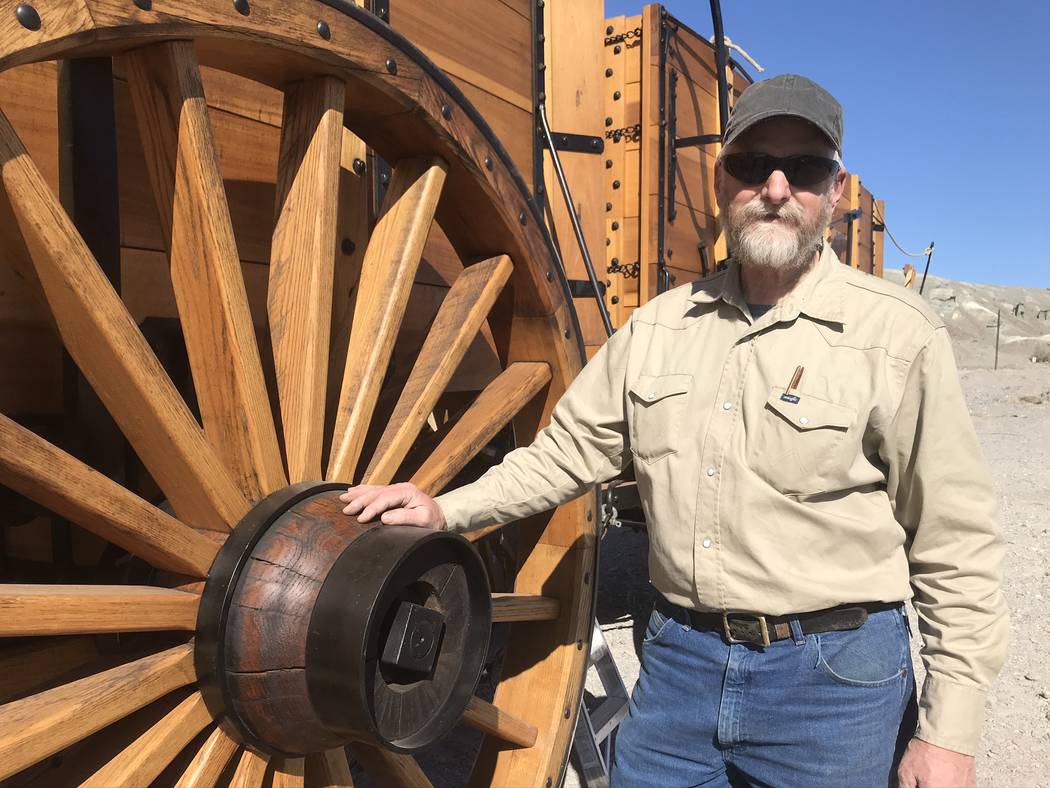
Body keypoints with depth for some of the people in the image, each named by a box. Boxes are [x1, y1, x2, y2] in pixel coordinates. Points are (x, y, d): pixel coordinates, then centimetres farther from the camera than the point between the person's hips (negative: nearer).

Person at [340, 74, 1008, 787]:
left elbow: (956, 551, -7)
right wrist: (446, 511, 1)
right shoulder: (659, 326, 3)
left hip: (835, 677, -3)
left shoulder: (897, 333, -9)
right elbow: (568, 452, 10)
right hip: (680, 659, 4)